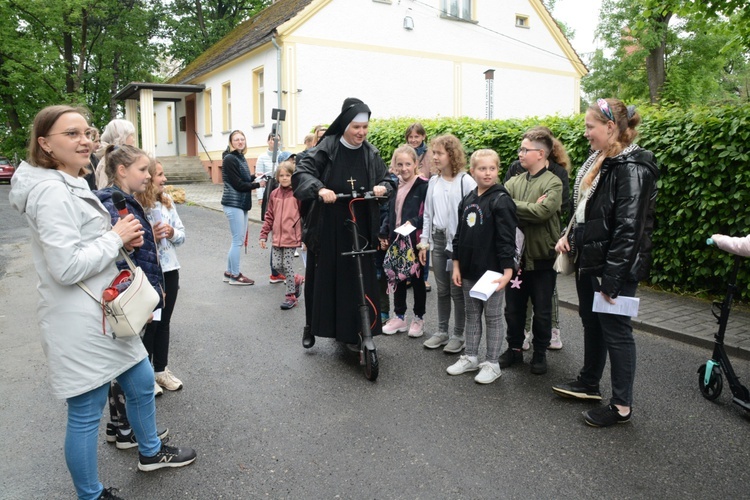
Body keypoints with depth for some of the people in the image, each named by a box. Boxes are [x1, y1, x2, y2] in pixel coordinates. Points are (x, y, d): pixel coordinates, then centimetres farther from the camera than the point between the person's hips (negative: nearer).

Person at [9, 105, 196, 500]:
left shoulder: (70, 185, 12)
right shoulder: (52, 192, -20)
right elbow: (66, 267, -26)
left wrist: (123, 240, 4)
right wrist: (116, 237, -15)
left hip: (103, 312, 10)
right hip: (78, 323, -10)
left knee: (142, 382, 22)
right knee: (86, 415, 6)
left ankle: (150, 452, 44)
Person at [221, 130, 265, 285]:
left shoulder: (241, 157, 13)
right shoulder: (229, 159, -12)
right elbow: (238, 184, -16)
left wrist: (255, 177, 0)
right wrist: (258, 184, -9)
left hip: (242, 203, 9)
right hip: (233, 204, -9)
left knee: (238, 239, 12)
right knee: (238, 240, -3)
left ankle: (229, 273, 21)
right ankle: (235, 275, 7)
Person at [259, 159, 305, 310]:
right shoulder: (274, 193, 6)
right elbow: (269, 216, 11)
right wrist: (264, 235, 8)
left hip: (291, 238, -5)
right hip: (277, 237, 5)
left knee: (288, 266, 0)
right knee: (277, 265, 6)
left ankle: (291, 296, 14)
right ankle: (296, 280, 32)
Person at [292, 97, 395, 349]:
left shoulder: (370, 153, 4)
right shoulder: (327, 147, -7)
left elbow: (387, 178, 10)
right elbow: (302, 171, -15)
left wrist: (383, 187, -13)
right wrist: (319, 189, -34)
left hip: (359, 230, 3)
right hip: (326, 228, -3)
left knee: (358, 280, 5)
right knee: (321, 277, 8)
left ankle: (351, 332, 19)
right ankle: (311, 325, 28)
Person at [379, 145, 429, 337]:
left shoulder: (423, 186, -10)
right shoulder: (394, 186, 11)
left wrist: (414, 222, -26)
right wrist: (383, 234, 11)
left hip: (415, 241, -6)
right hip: (396, 239, 6)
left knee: (417, 279, 8)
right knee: (397, 278, 13)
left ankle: (418, 318, 21)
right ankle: (399, 317, 25)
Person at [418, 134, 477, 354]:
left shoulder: (466, 181, -11)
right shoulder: (433, 182, 7)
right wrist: (424, 241, 10)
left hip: (458, 242, -5)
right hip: (438, 240, 5)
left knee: (457, 291, 4)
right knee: (442, 290, 15)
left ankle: (458, 335, 18)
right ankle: (442, 331, 27)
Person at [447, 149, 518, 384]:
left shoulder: (501, 200, -12)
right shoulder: (467, 200, 8)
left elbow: (507, 239, -16)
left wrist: (507, 271, -20)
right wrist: (456, 265, 10)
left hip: (492, 271, -6)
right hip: (469, 270, 7)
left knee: (493, 317, 6)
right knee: (472, 315, 16)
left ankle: (492, 364, 18)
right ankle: (470, 357, 29)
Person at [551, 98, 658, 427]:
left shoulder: (632, 168, -19)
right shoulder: (600, 161, 9)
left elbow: (629, 229, -23)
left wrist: (612, 278, -22)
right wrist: (570, 237, 3)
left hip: (614, 266, -9)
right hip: (589, 259, 9)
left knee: (615, 331, 3)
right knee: (591, 323, 20)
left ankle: (622, 406, 19)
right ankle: (588, 384, 38)